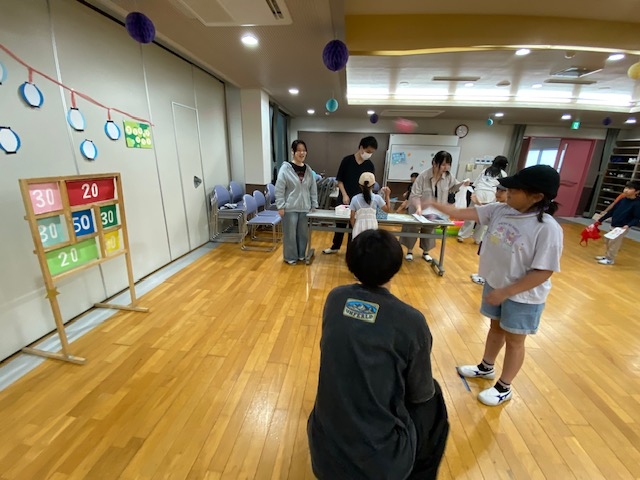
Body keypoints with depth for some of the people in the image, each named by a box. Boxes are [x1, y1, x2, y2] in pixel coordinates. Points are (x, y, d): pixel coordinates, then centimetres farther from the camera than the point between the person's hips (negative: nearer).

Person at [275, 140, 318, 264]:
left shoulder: (308, 169, 7)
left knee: (303, 233, 14)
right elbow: (279, 190, -10)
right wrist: (280, 206, -13)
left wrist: (314, 205, 10)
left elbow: (313, 189, 11)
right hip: (290, 208, -5)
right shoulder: (285, 168, -10)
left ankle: (301, 255, 32)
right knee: (290, 234, 5)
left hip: (305, 208, 5)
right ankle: (290, 257, 22)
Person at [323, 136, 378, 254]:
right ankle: (335, 247, 32)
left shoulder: (370, 165, 0)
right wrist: (344, 195, -12)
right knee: (340, 223, 13)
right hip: (344, 199, -1)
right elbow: (339, 180, -4)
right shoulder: (347, 160, -6)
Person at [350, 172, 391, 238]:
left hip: (359, 228, 0)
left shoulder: (355, 199, -3)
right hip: (372, 228, 0)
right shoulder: (377, 198, -4)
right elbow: (387, 209, 9)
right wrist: (387, 195, 16)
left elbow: (352, 217, 0)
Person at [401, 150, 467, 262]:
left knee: (429, 231, 19)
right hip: (419, 210, -4)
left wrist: (462, 184, -12)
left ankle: (426, 252, 37)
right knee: (413, 229, 9)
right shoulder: (423, 176, -25)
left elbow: (453, 187, 8)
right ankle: (409, 251, 28)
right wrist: (418, 207, -40)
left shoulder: (448, 176, -11)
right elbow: (415, 194, -25)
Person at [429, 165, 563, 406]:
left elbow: (543, 272, -24)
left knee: (514, 341, 14)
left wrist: (506, 292, -24)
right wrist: (435, 205, -17)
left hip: (523, 296, -6)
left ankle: (504, 388, 36)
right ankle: (486, 367, 49)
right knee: (495, 327, 25)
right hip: (494, 284, 6)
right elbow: (464, 213, -7)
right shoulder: (500, 210, -8)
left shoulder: (548, 228, -26)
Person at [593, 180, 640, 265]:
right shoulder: (622, 199, 2)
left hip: (622, 228, -7)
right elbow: (612, 211, 11)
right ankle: (607, 255, 31)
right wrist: (601, 220, 14)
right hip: (613, 226, 7)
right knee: (607, 241, 16)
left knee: (614, 243, -1)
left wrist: (628, 225, -31)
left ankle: (610, 259, 12)